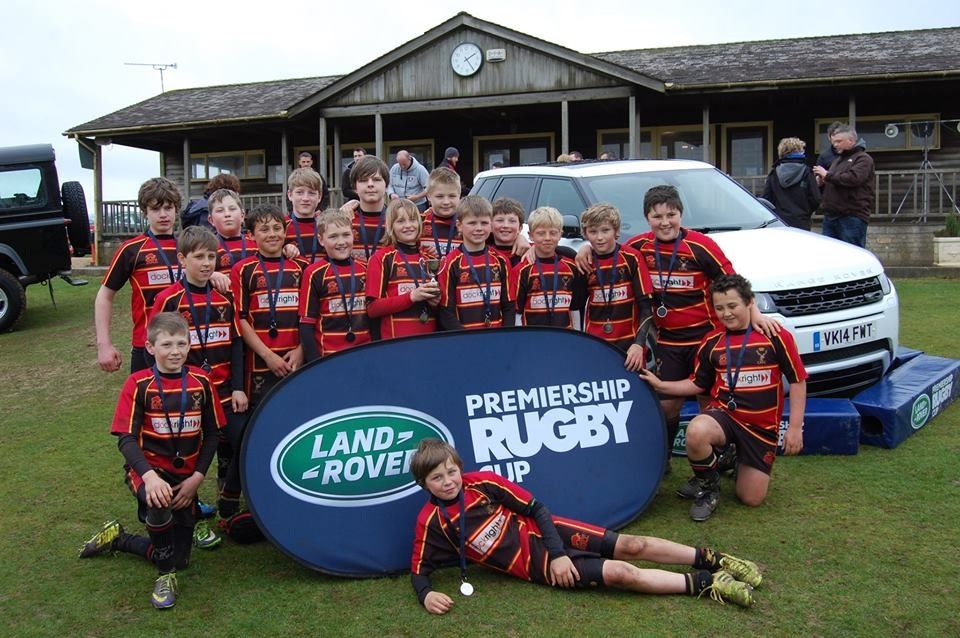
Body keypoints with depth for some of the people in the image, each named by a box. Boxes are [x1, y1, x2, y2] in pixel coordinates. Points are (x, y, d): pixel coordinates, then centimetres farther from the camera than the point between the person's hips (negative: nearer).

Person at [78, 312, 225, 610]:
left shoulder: (200, 381, -4)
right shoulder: (139, 384, -12)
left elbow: (212, 434, 2)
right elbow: (126, 438, -16)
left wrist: (197, 477, -9)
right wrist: (149, 476, -33)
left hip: (185, 476, 4)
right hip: (148, 468, -4)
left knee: (180, 558, 8)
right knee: (159, 503, -39)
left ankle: (118, 539, 35)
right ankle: (165, 574, -13)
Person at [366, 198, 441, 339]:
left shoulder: (428, 259, 13)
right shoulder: (381, 258, -2)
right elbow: (372, 309, -9)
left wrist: (436, 301, 2)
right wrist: (411, 296, -17)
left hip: (429, 338, 5)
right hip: (395, 341, -5)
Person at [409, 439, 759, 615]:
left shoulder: (482, 483, -8)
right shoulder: (431, 521, -10)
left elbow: (535, 508, -4)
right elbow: (420, 569, -3)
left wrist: (558, 551, -13)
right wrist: (426, 594, -26)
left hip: (541, 532, 2)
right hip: (533, 563, -2)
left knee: (631, 546, -8)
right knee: (622, 573, -16)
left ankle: (713, 560, 7)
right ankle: (707, 584, -8)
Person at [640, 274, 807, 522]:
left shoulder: (776, 336, -8)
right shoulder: (711, 342, 2)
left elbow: (797, 381, -3)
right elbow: (698, 384, 13)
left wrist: (795, 427, -7)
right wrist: (660, 385, -1)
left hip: (763, 425, -1)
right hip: (723, 413, 1)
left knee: (751, 499, 0)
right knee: (696, 432, -36)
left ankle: (736, 461, 35)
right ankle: (709, 488, -6)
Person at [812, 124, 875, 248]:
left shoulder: (863, 159, -2)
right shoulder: (838, 159, 24)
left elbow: (853, 178, -20)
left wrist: (827, 175, -11)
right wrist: (822, 182, 10)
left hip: (852, 217, -8)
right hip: (830, 216, 8)